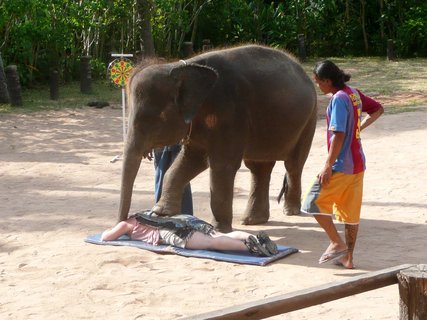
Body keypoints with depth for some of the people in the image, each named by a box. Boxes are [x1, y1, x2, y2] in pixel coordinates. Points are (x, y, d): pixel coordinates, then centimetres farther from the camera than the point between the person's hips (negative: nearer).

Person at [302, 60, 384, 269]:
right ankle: (348, 257, 17)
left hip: (341, 165, -9)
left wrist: (328, 166, -21)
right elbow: (378, 109, 24)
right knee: (351, 212, 12)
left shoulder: (339, 99, -17)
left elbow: (338, 135, -22)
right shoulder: (354, 94, 9)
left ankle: (337, 243, -3)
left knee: (314, 203, -3)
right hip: (357, 164, 9)